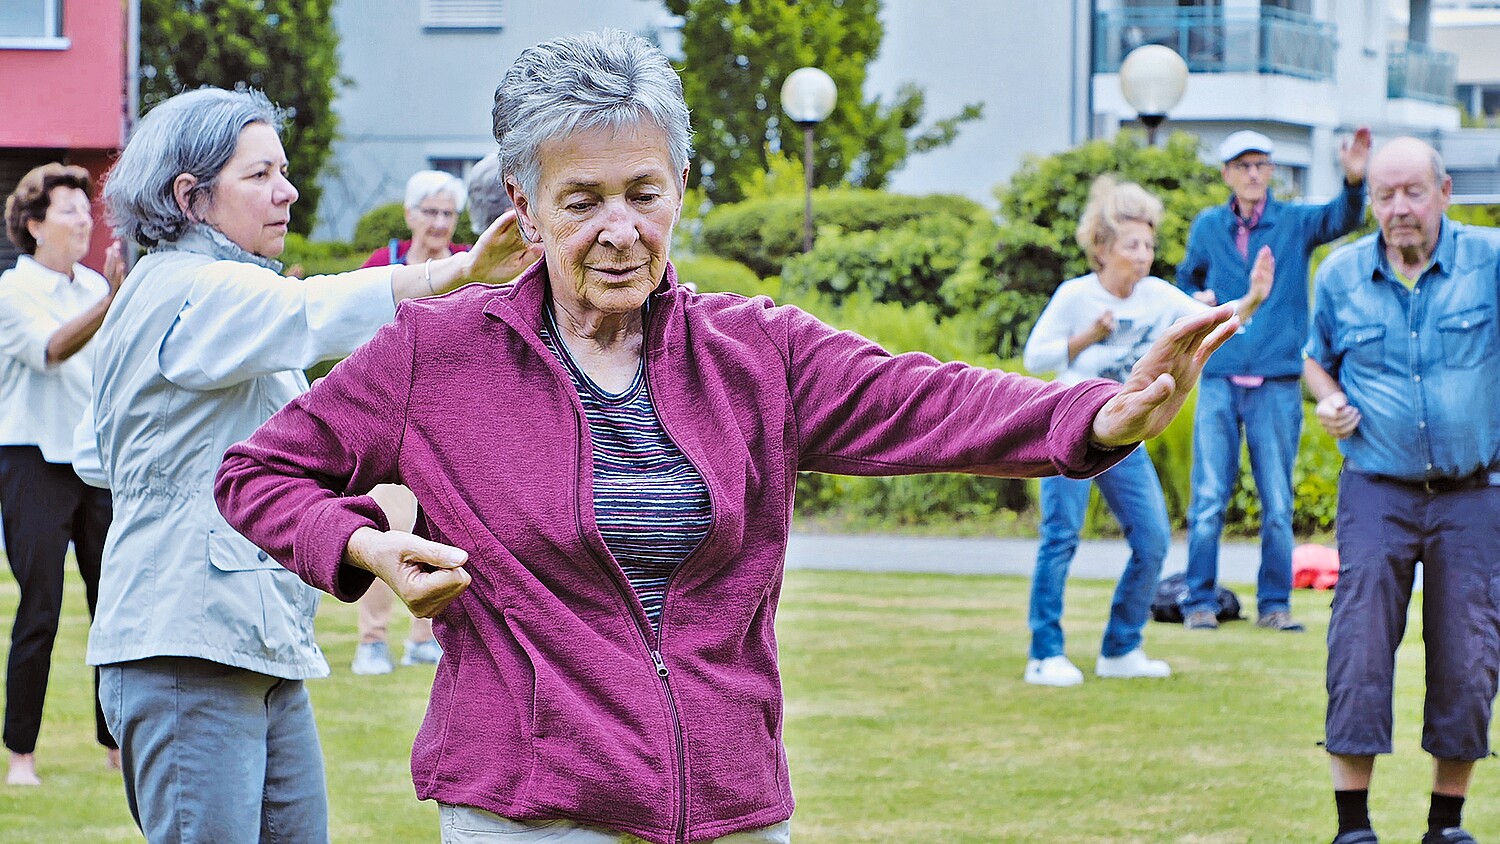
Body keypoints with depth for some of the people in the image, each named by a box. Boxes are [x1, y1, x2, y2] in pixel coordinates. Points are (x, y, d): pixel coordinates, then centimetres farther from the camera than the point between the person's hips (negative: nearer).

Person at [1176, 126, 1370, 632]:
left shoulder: (1295, 223, 1)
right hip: (1220, 381, 1)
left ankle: (1274, 604, 10)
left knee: (1278, 504, 3)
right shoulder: (1208, 227, 8)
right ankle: (1200, 602, 5)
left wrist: (1354, 181, -39)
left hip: (1277, 385, -1)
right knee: (1209, 499, -1)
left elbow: (1342, 218, -18)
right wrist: (1199, 300, 0)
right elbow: (1186, 280, 23)